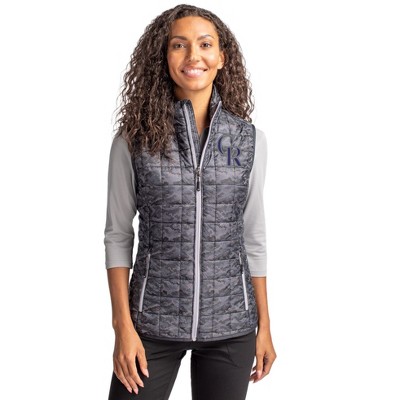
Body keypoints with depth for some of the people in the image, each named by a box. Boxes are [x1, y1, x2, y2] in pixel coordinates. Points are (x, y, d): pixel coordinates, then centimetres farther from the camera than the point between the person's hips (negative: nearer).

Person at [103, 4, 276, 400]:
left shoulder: (250, 139, 1)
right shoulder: (133, 139, -4)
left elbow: (254, 236, 6)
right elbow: (117, 235, 0)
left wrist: (264, 326, 7)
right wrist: (123, 326, -6)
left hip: (231, 326, 2)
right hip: (152, 323, -1)